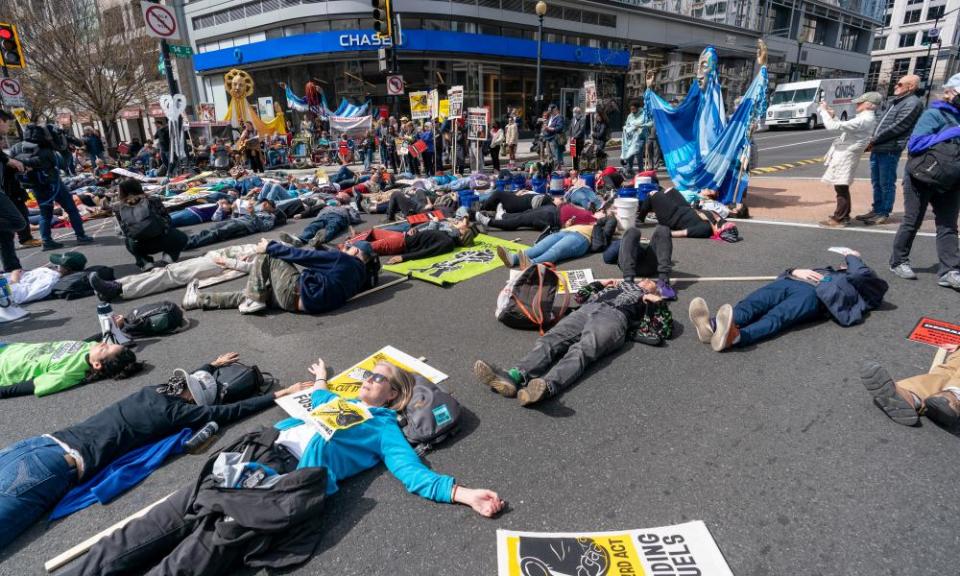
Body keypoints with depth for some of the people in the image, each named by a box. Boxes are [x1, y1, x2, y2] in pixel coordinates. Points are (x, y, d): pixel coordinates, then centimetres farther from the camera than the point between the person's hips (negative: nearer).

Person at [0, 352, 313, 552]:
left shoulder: (155, 391, 16)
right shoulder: (175, 411, -7)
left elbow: (190, 378, 38)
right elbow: (230, 411, -5)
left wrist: (215, 364, 54)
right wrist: (281, 394, 0)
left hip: (43, 442, 9)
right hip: (59, 466, -8)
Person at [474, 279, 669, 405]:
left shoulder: (651, 300, 33)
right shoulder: (621, 285, 43)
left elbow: (664, 330, 16)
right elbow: (581, 296, 40)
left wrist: (658, 302, 11)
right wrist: (599, 283, 38)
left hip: (614, 316, -4)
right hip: (587, 310, 4)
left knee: (582, 350, -36)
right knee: (550, 340, -27)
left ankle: (546, 386, -64)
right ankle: (515, 377, -51)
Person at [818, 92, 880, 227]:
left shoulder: (863, 120, -19)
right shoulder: (867, 118, 14)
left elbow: (833, 126, -24)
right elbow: (843, 127, 20)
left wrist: (823, 110, -12)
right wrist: (833, 116, 12)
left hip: (845, 156, -10)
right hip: (844, 155, 10)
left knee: (841, 188, -6)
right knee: (842, 188, 16)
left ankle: (839, 219, -1)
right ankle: (844, 216, 24)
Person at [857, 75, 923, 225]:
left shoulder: (912, 103, -8)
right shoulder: (893, 101, 19)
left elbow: (898, 127, -15)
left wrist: (874, 140, -12)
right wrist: (873, 142, 9)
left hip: (889, 150, -8)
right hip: (877, 148, 8)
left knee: (886, 184, -2)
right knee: (876, 183, 14)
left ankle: (884, 214, 5)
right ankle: (876, 210, 24)